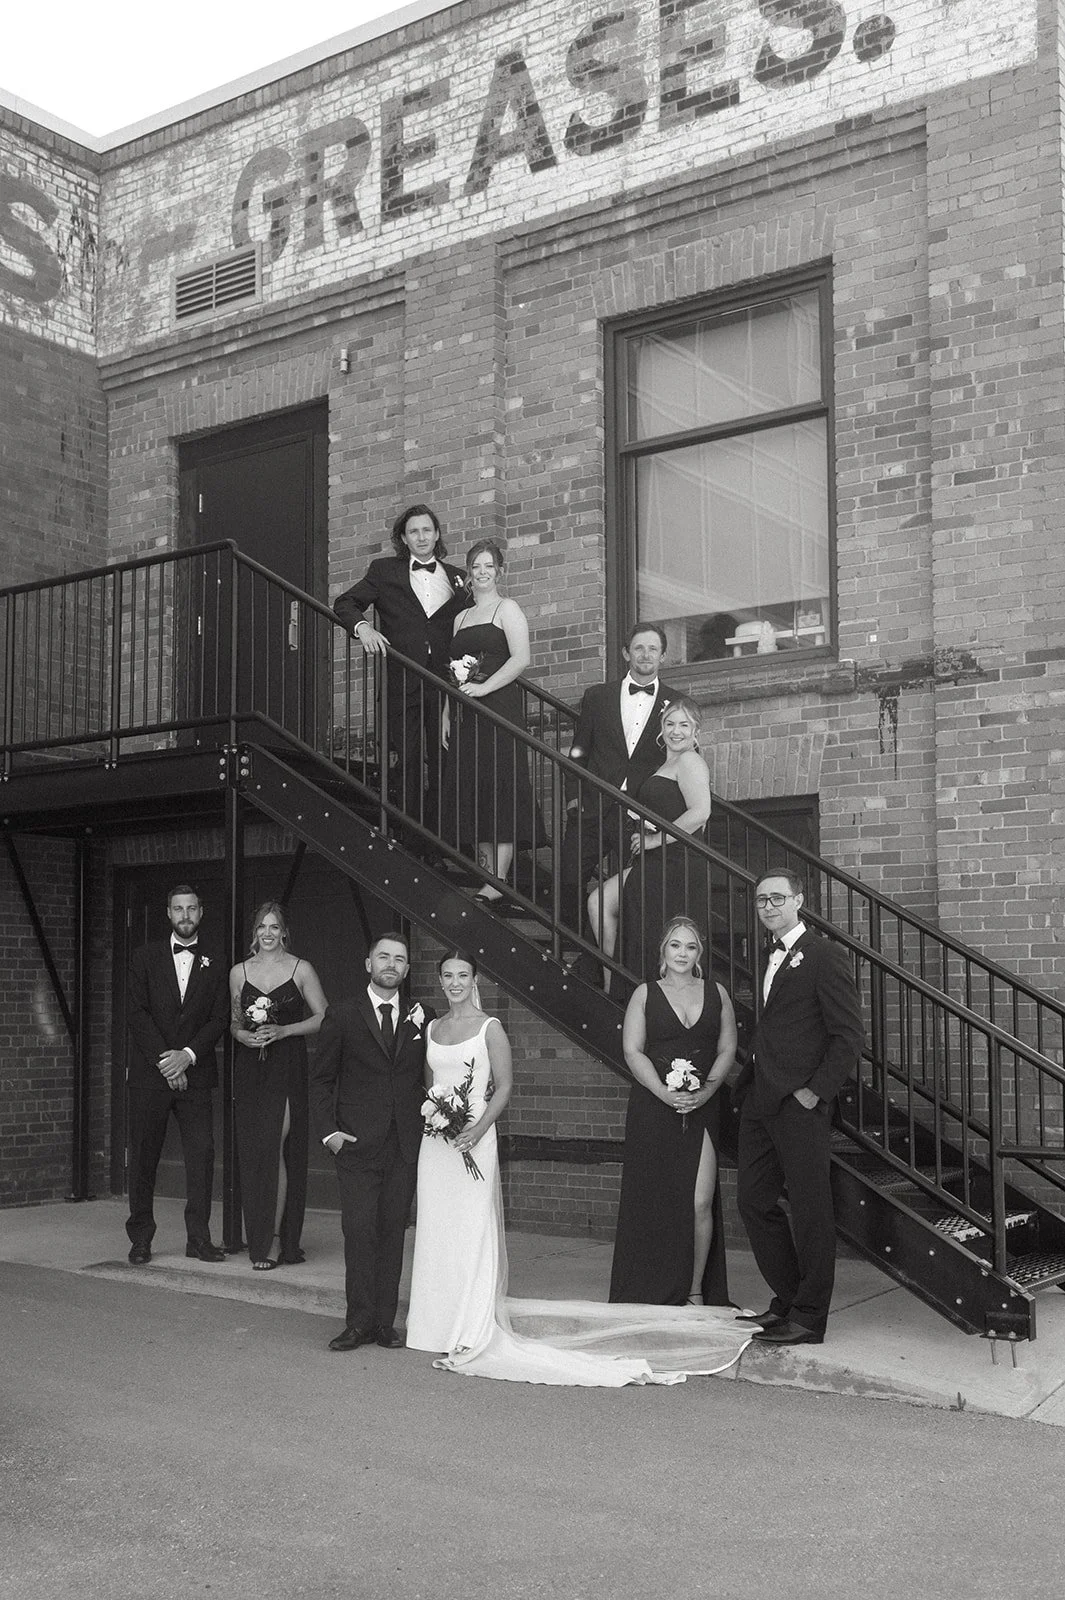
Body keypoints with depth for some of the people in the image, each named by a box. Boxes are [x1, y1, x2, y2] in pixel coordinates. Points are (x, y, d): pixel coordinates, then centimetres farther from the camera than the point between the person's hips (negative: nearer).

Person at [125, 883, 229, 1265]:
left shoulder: (214, 966, 11)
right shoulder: (146, 957, 7)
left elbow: (219, 1019, 4)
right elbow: (137, 1014, -1)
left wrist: (188, 1055, -10)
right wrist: (164, 1060, -9)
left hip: (195, 1073, 1)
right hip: (149, 1073, -1)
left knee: (201, 1154, -5)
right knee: (143, 1157, 1)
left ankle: (199, 1238, 2)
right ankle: (140, 1239, 9)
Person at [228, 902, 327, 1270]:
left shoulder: (301, 969, 1)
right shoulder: (239, 972, 11)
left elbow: (323, 1018, 2)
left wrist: (283, 1031, -9)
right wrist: (242, 1035, -3)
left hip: (287, 1068, -3)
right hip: (249, 1070, 3)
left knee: (275, 1150, -9)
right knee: (252, 1153, 3)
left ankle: (276, 1241, -3)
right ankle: (259, 1239, 13)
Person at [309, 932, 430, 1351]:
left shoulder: (421, 1019, 10)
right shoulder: (342, 1017, 3)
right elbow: (321, 1079, 5)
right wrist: (328, 1130, -5)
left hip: (404, 1147, 2)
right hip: (357, 1144, -2)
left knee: (392, 1233, 5)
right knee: (360, 1232, -6)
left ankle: (384, 1322, 11)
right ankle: (359, 1322, 1)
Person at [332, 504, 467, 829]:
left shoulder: (457, 578, 16)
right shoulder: (384, 571, 12)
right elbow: (344, 603, 10)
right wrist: (362, 626, -10)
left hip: (446, 684, 2)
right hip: (403, 685, -2)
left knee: (444, 765, 0)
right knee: (408, 763, -6)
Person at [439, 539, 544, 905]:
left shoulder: (507, 609, 1)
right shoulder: (461, 617, 21)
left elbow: (521, 658, -11)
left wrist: (483, 687, -17)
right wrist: (447, 714, 11)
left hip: (498, 707, -7)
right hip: (465, 715, 7)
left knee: (499, 791, -10)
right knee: (471, 793, 2)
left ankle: (497, 884, -12)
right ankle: (485, 879, 5)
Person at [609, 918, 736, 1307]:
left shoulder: (716, 993, 11)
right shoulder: (645, 994, 6)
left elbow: (727, 1049, 6)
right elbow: (633, 1051, -2)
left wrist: (706, 1091, -10)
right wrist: (665, 1093, -15)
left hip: (702, 1109, 1)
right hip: (653, 1107, -1)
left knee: (700, 1203, -6)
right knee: (654, 1201, 1)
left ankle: (696, 1292, 6)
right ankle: (656, 1295, 12)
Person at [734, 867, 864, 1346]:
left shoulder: (825, 957, -8)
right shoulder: (772, 959, 18)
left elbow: (849, 1035, -12)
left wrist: (816, 1091, -15)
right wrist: (749, 1081, 11)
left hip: (800, 1103, -9)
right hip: (760, 1100, 9)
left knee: (809, 1210, 0)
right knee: (753, 1200, 12)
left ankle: (809, 1318, 9)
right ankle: (787, 1301, 25)